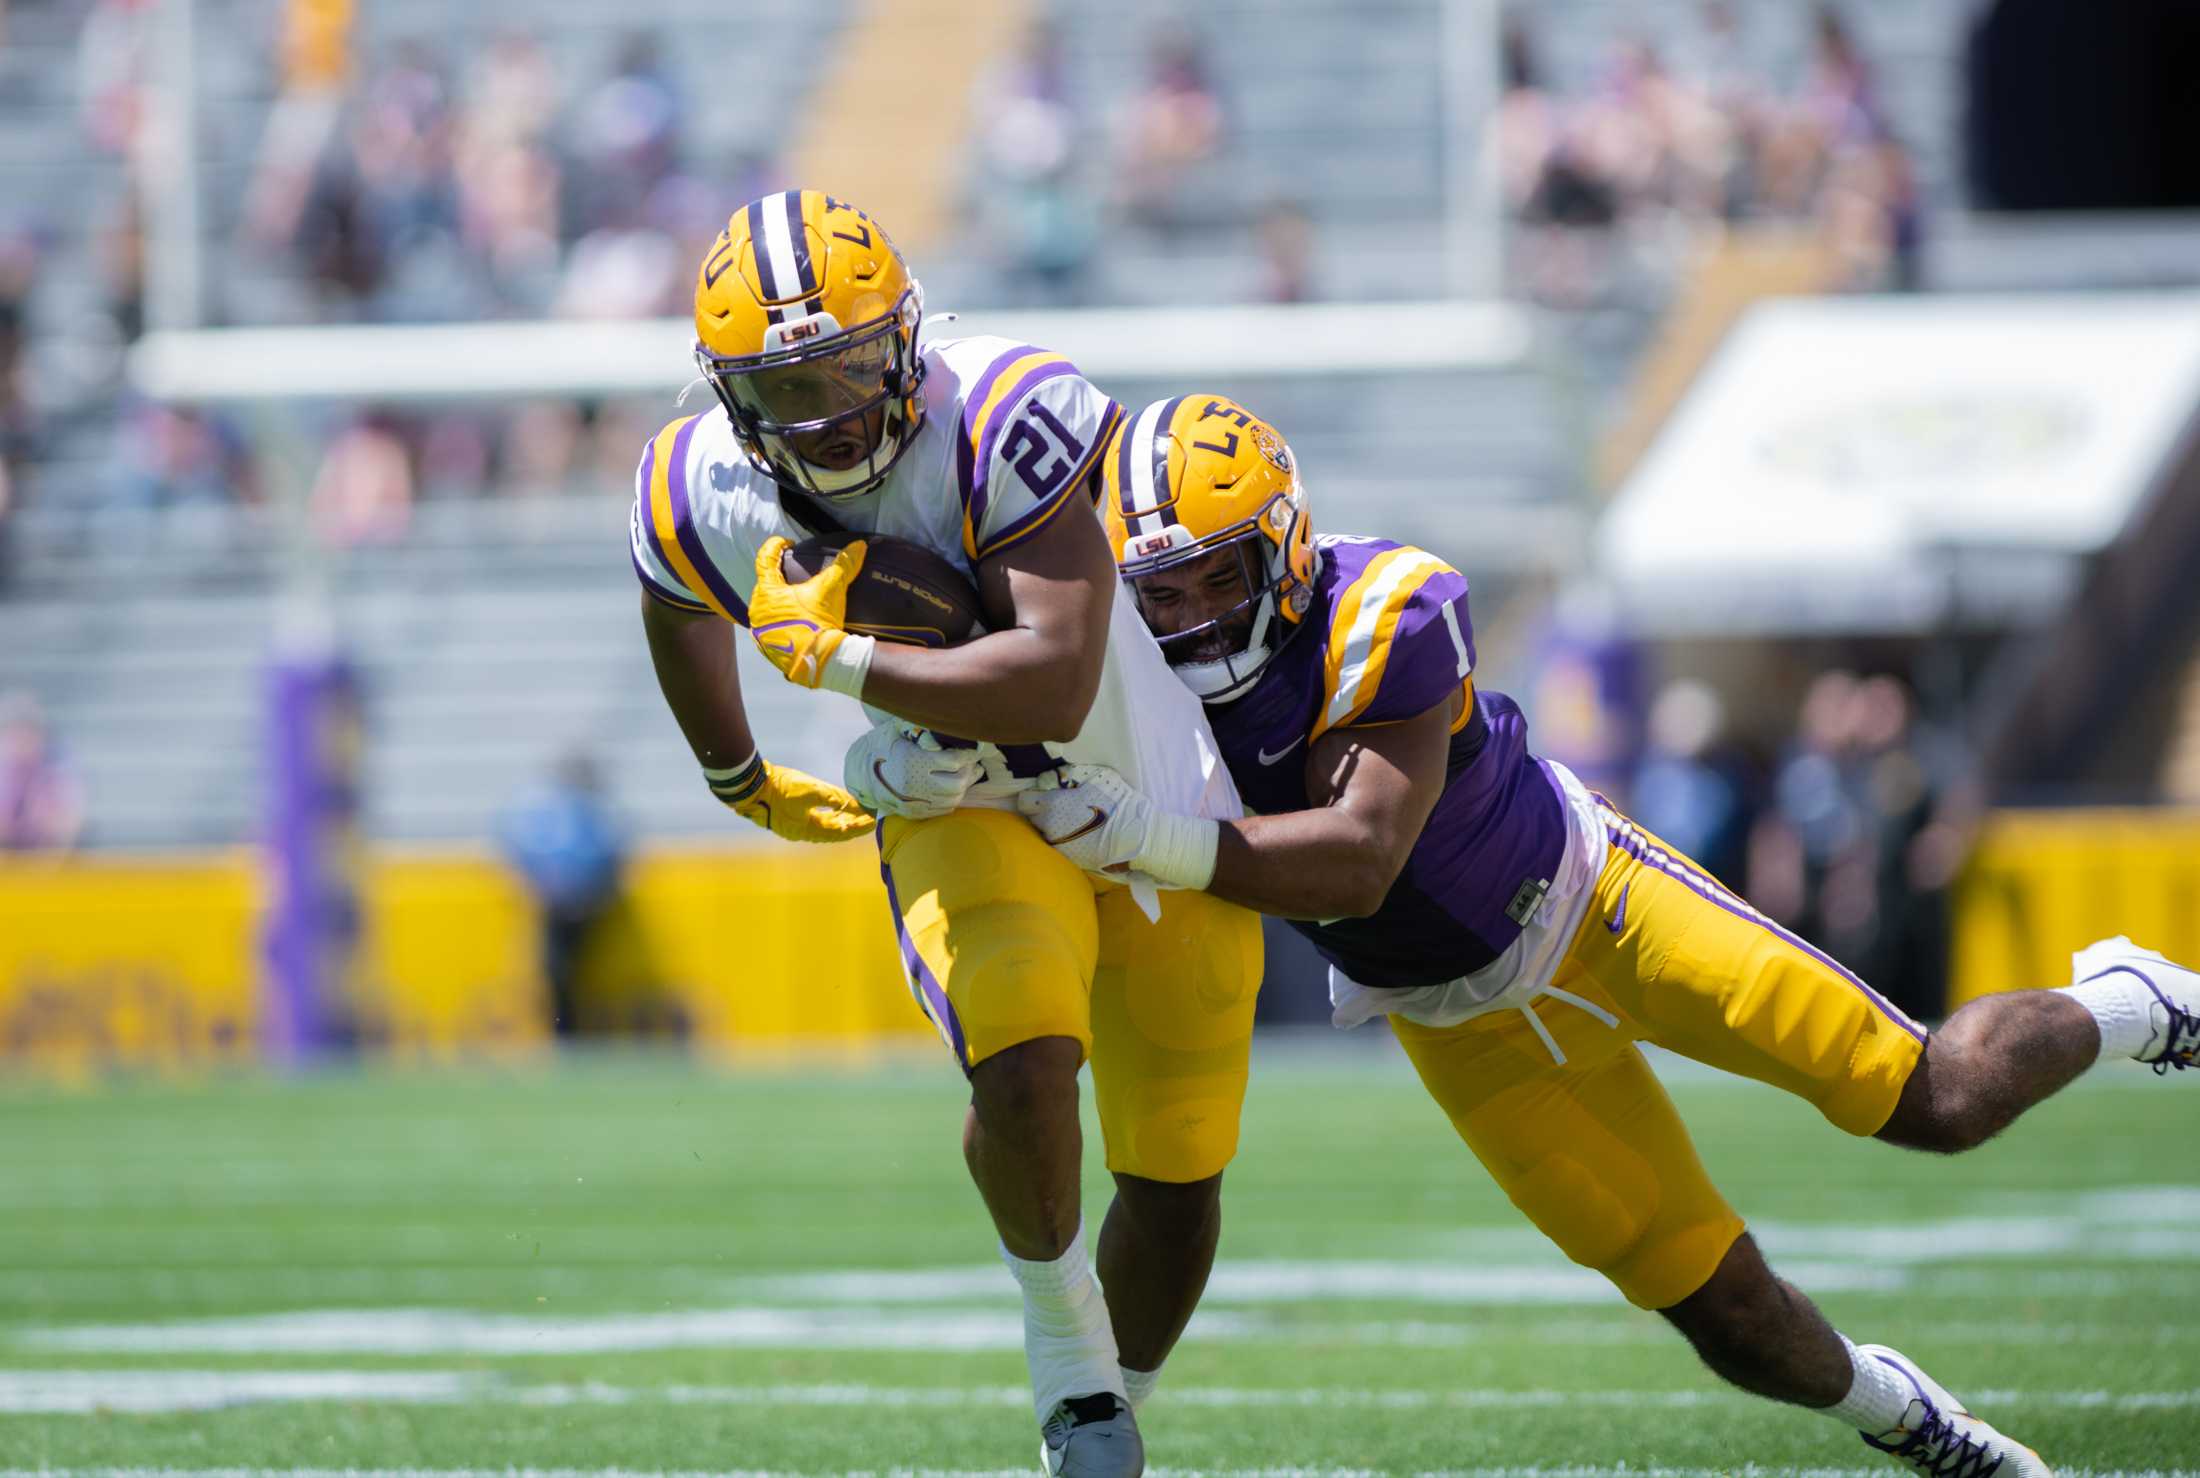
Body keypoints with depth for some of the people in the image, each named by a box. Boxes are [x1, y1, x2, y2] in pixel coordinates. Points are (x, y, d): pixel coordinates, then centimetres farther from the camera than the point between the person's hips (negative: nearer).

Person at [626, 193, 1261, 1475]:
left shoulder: (1005, 423, -30)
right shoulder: (708, 496, -15)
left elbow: (1051, 690, -38)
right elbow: (677, 610, 13)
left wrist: (831, 657, -34)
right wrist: (739, 782, 23)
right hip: (969, 825, 1)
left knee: (1178, 1179, 9)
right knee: (1023, 1067, -30)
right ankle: (1067, 1356, -6)